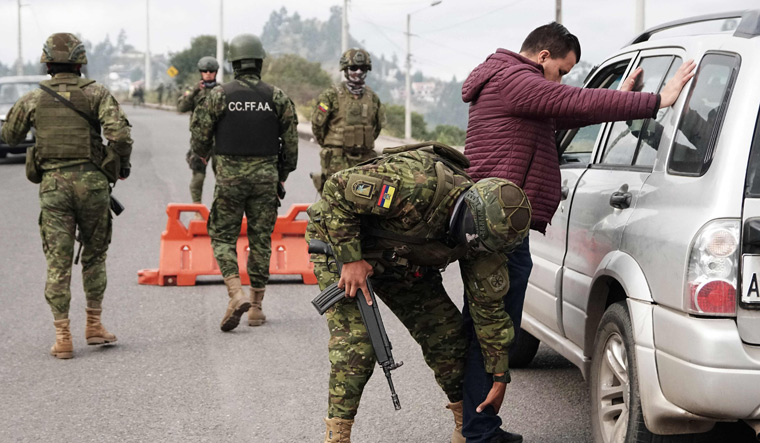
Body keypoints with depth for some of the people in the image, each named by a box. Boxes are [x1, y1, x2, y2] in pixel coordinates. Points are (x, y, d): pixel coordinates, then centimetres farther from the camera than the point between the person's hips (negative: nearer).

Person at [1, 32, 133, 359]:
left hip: (52, 185, 1)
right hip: (91, 182, -1)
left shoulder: (32, 99, 4)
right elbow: (119, 133, -14)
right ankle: (94, 325, 19)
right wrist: (124, 162, 4)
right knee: (94, 255, 17)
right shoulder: (96, 93, -2)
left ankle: (62, 337, -2)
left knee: (58, 263, 2)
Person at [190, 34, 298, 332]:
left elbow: (200, 134, -1)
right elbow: (291, 139, 3)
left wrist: (203, 154, 22)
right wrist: (284, 173, 18)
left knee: (223, 236, 7)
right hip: (265, 174, 2)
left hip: (229, 175, -2)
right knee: (261, 239, 9)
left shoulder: (219, 95, -5)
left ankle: (236, 294, -14)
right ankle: (256, 306, 12)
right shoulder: (277, 97, 0)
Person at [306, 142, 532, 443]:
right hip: (340, 244, -6)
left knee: (447, 334, 1)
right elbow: (338, 189, -32)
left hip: (401, 261, 6)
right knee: (356, 344, -21)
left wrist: (500, 377, -1)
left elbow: (489, 305, -5)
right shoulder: (418, 184, -39)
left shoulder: (478, 229, -16)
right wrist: (350, 259, -29)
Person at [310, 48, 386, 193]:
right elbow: (317, 123, 2)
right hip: (337, 160, -5)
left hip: (365, 160, 5)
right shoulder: (331, 95, -3)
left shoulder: (372, 97, 12)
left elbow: (379, 124, 25)